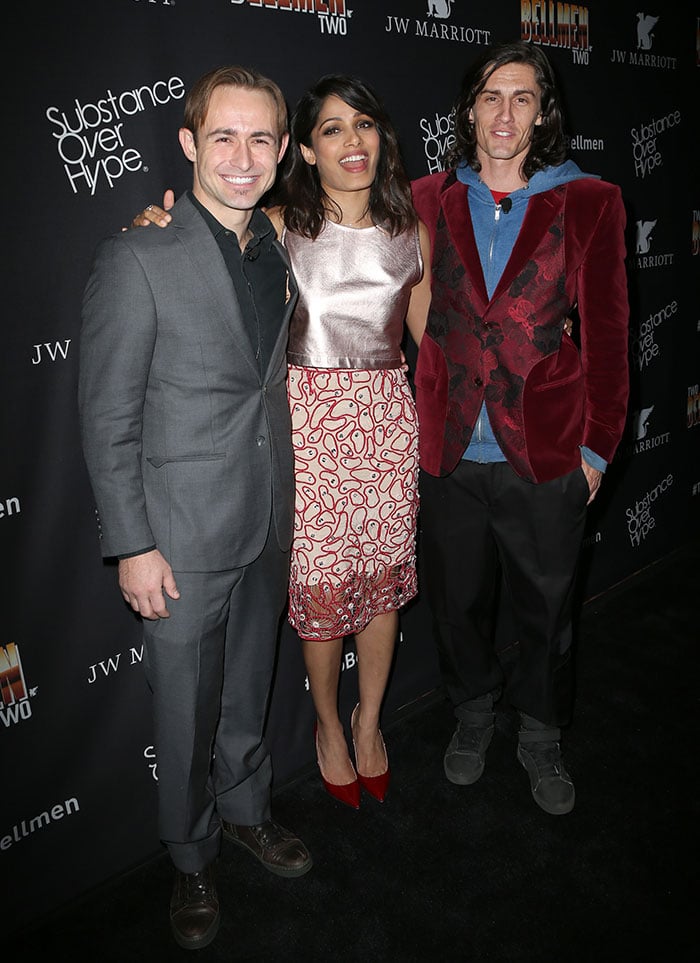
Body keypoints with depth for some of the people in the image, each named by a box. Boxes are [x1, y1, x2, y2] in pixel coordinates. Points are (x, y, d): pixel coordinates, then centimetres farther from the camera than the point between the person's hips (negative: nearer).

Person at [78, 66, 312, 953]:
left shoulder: (276, 252, 5)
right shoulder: (137, 258, -14)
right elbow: (107, 418, -13)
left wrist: (284, 499, 13)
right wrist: (132, 546, -15)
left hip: (268, 524, 6)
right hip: (183, 536, -5)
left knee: (248, 689, 23)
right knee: (187, 712, 12)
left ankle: (246, 811, 48)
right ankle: (192, 860, 37)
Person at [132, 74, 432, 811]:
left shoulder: (410, 231, 7)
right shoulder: (275, 227, -2)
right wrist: (155, 224, -13)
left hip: (387, 418, 3)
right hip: (310, 420, -2)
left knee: (383, 580, 11)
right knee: (321, 588, 3)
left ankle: (368, 722, 36)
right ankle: (328, 726, 32)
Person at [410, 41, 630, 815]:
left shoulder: (587, 204, -1)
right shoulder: (429, 200, 3)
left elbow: (606, 332, -1)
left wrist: (597, 444, -2)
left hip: (546, 454, -1)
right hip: (449, 452, 2)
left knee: (546, 607, 13)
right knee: (458, 601, 16)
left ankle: (541, 738, 38)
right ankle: (473, 713, 43)